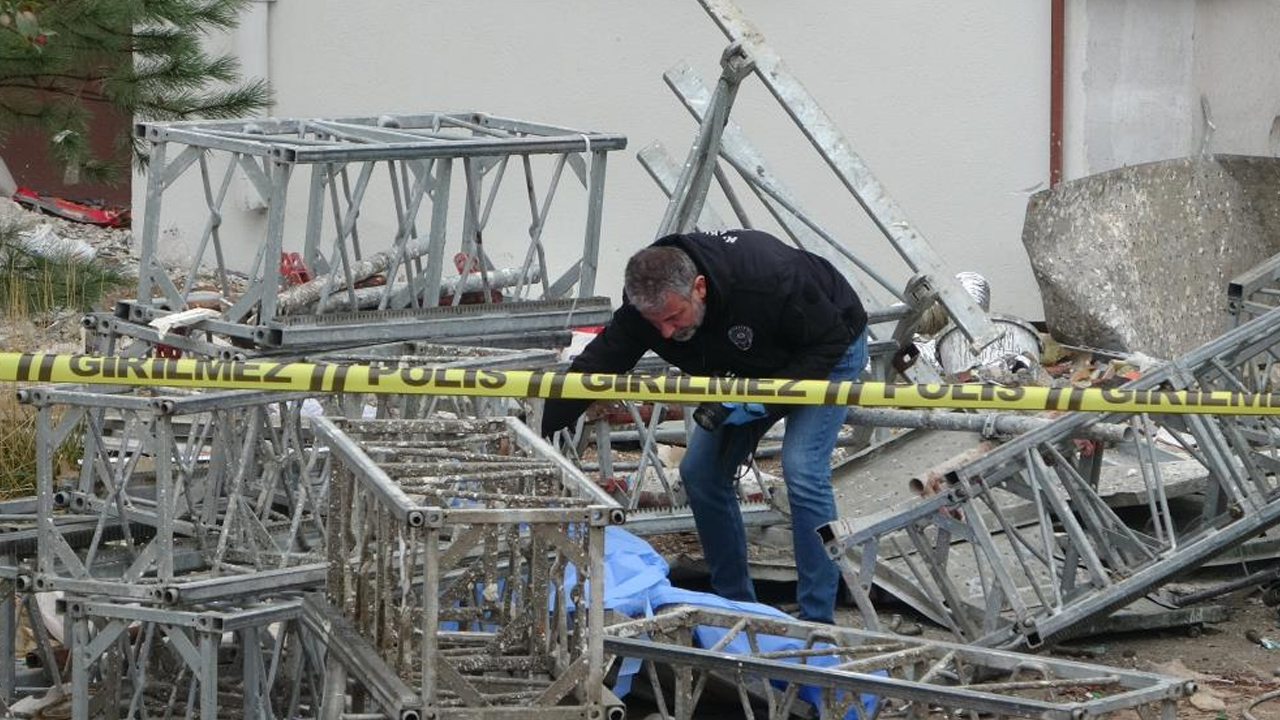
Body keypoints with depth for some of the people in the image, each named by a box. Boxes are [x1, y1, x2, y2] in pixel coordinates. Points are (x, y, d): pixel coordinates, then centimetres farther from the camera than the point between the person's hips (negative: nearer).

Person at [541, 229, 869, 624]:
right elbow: (594, 369, -21)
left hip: (830, 351, -6)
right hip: (754, 365, 6)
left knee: (802, 467, -23)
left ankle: (817, 620, -16)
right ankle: (736, 605, 15)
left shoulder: (770, 278, -42)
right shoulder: (648, 298, -26)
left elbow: (830, 341, -28)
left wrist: (763, 403, -35)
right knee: (700, 470, 0)